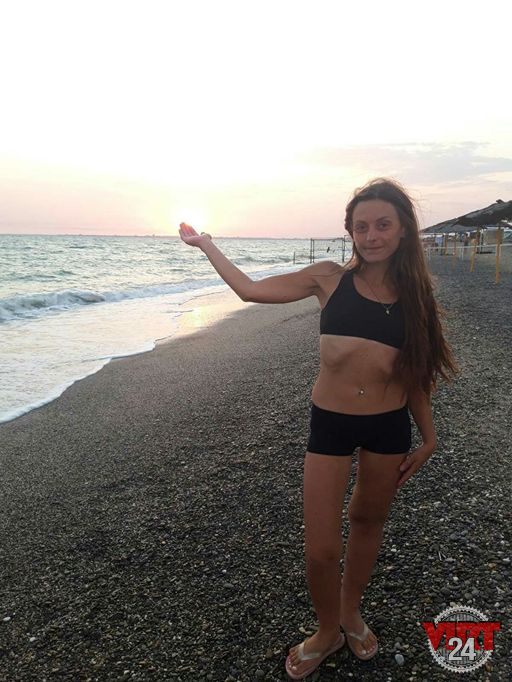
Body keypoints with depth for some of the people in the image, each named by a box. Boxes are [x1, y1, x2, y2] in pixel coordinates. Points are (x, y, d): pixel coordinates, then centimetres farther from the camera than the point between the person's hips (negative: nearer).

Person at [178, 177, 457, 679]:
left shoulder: (411, 293, 1)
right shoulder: (330, 278, -4)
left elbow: (414, 373, 7)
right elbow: (249, 289, 2)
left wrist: (428, 437, 9)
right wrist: (205, 243, 8)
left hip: (389, 425, 2)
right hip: (329, 423, -1)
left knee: (368, 522, 20)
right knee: (320, 549, 1)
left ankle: (351, 612, 46)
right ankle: (328, 631, 33)